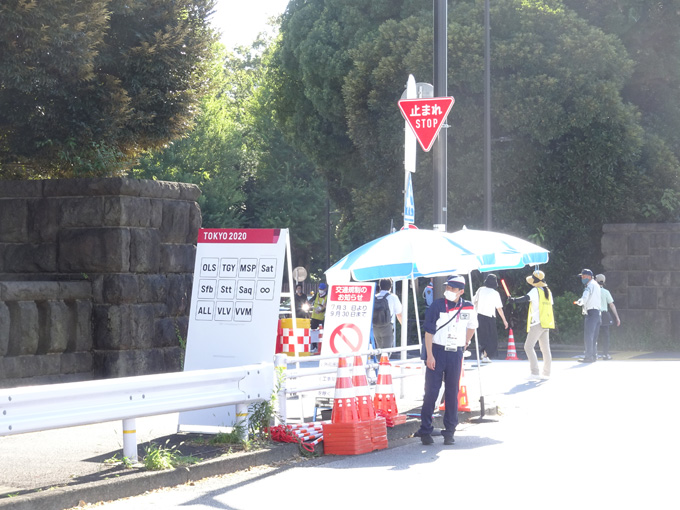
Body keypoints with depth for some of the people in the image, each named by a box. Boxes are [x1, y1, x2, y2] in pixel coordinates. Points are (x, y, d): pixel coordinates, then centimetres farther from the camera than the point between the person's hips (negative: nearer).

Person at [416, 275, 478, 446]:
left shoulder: (468, 308, 2)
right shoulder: (437, 306, -6)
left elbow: (471, 327, 19)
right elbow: (429, 332, -7)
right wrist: (429, 355, -12)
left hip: (455, 353, 3)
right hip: (437, 351, -2)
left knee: (452, 393, 5)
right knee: (431, 391, -3)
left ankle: (449, 431, 12)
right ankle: (425, 430, 2)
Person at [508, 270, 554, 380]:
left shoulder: (536, 290, -8)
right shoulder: (548, 291, 14)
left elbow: (527, 298, -25)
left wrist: (514, 300, -34)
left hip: (537, 323, -8)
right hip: (546, 323, 8)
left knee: (529, 346, -6)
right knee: (545, 348, 12)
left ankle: (535, 372, -14)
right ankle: (546, 373, 15)